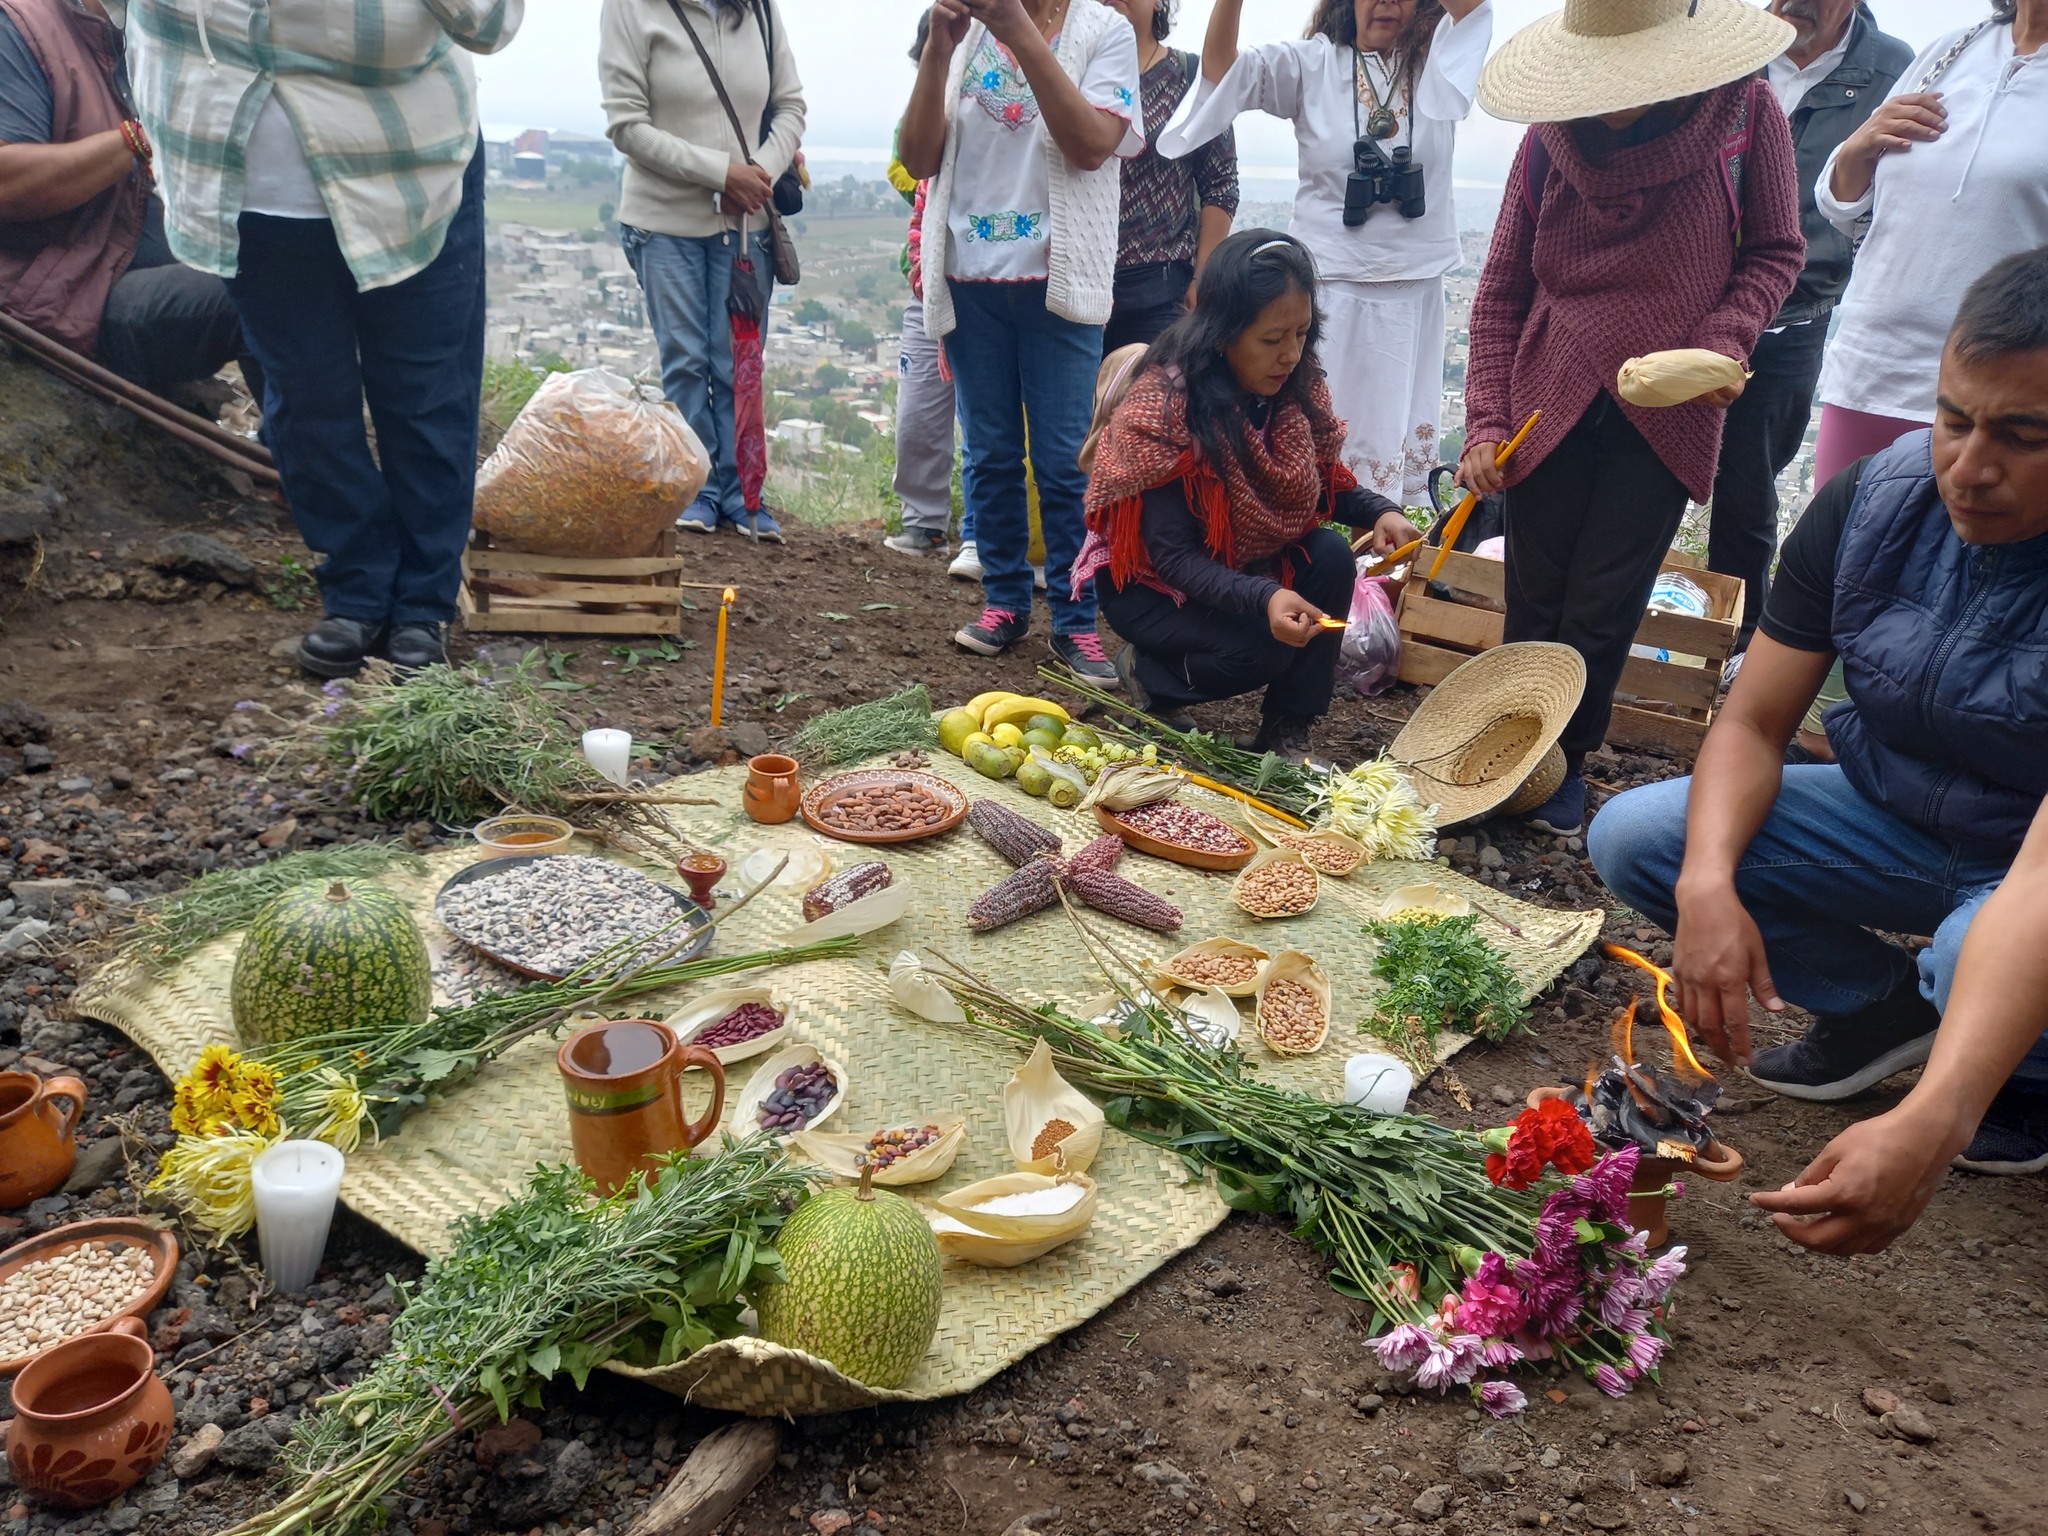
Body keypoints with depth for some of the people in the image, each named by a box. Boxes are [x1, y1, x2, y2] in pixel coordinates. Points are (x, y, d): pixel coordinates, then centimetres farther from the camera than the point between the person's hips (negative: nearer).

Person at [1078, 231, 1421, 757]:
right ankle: (1146, 673, 3)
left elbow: (1325, 484, 4)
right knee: (1261, 648, -29)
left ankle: (1286, 732, -9)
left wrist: (1380, 512, -18)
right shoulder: (1162, 404, -27)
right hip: (1149, 581, -6)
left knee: (1332, 556, -21)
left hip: (1245, 564, 6)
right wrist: (1262, 598, -44)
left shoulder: (1298, 387, -9)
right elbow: (1171, 555, -29)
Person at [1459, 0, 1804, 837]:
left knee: (1601, 612, 3)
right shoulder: (1551, 137, -3)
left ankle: (1565, 764, 21)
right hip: (1549, 405, 1)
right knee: (1534, 603, 6)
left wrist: (1725, 340, -14)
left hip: (1666, 416, -1)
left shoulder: (1745, 115, -7)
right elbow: (1501, 290, 3)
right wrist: (1485, 422, -3)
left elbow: (1774, 252, 5)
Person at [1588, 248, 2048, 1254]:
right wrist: (1707, 885, -34)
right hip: (1894, 818, 4)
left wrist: (1925, 1129, -52)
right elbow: (1752, 725, -13)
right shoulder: (1874, 500, -16)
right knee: (1633, 836, -15)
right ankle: (1882, 1002, 8)